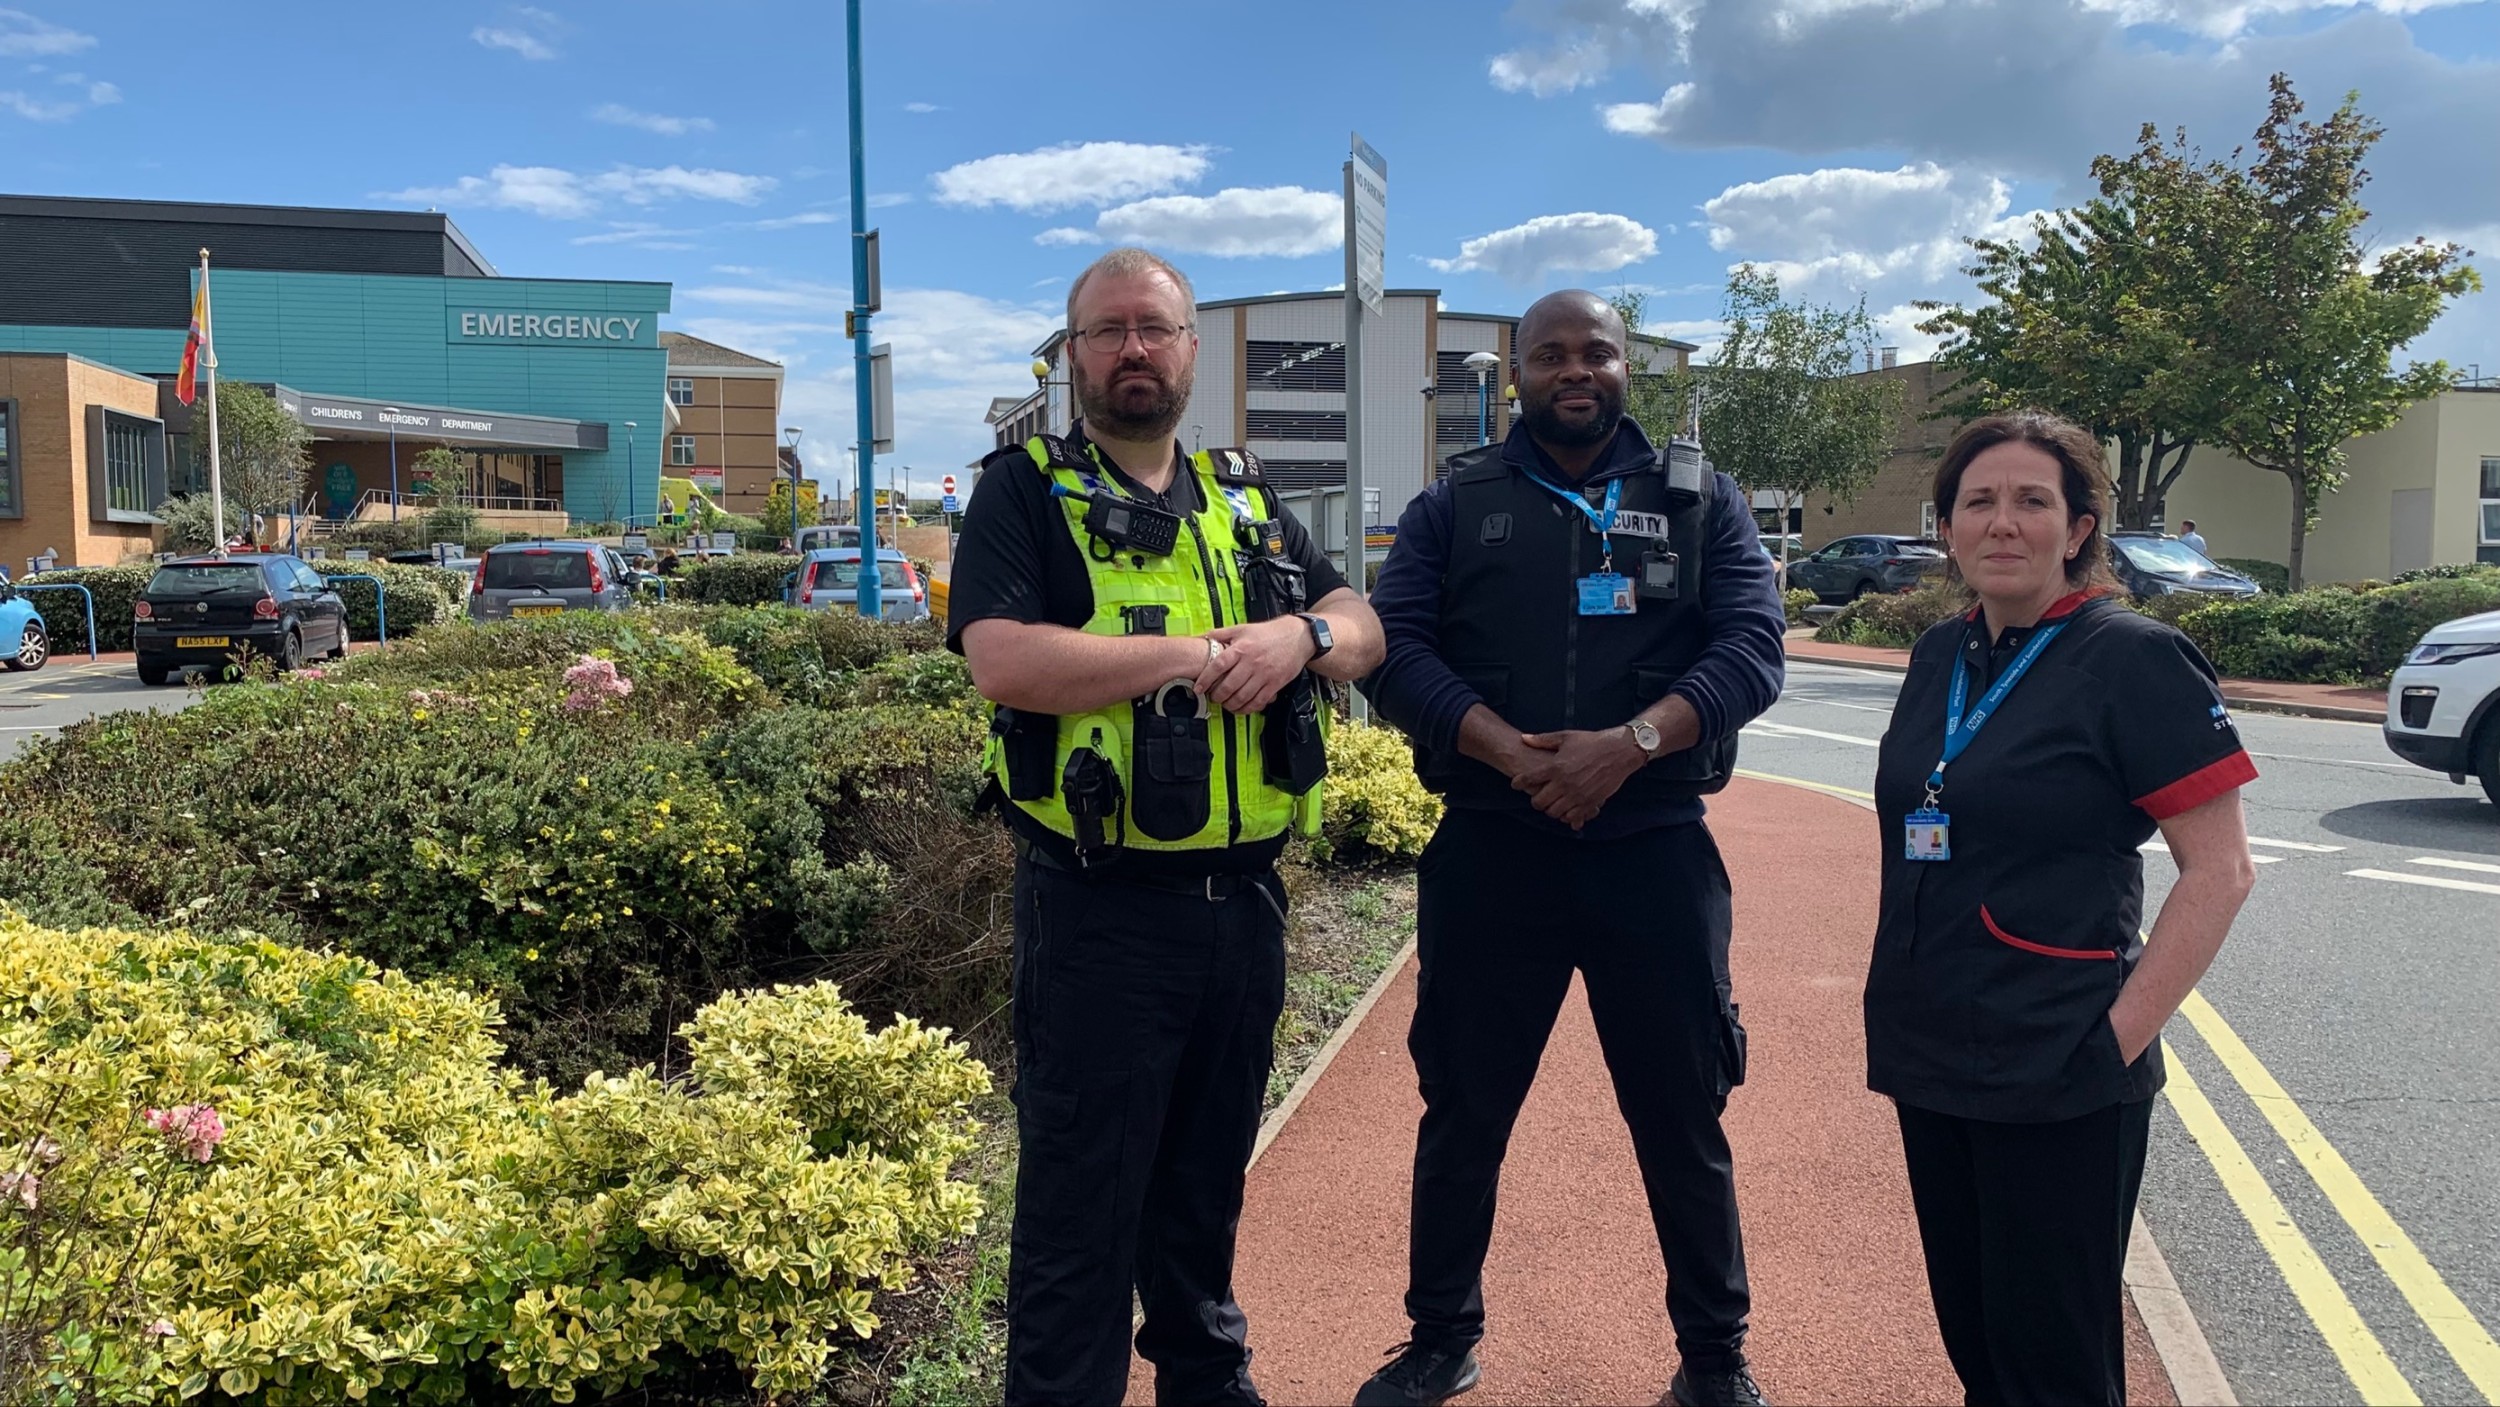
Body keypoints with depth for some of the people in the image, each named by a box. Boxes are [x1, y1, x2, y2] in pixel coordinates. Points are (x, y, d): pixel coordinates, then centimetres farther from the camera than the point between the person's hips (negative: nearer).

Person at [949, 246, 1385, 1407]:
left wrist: (1303, 634, -12)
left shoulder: (1245, 499, 14)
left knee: (1209, 1172, 21)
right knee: (1081, 1197, 5)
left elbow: (1365, 632, 11)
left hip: (1243, 900, 6)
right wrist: (1195, 658, -16)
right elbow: (1002, 661, -19)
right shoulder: (1024, 492, -4)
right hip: (1098, 909, -6)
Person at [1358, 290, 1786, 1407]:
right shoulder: (1454, 505, 8)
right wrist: (1507, 750, -19)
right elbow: (1396, 648, -4)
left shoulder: (1701, 501, 8)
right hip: (1488, 852, 1)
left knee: (1683, 1117, 9)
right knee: (1463, 1111, 11)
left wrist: (1630, 743, -20)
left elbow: (1752, 647, -4)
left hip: (1655, 851, 0)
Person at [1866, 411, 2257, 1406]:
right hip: (1929, 1062, 6)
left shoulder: (2135, 659, -11)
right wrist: (1902, 1008, 13)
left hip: (2057, 1083, -6)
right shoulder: (1940, 658, 8)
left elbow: (2220, 870, -13)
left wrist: (2119, 1037, -16)